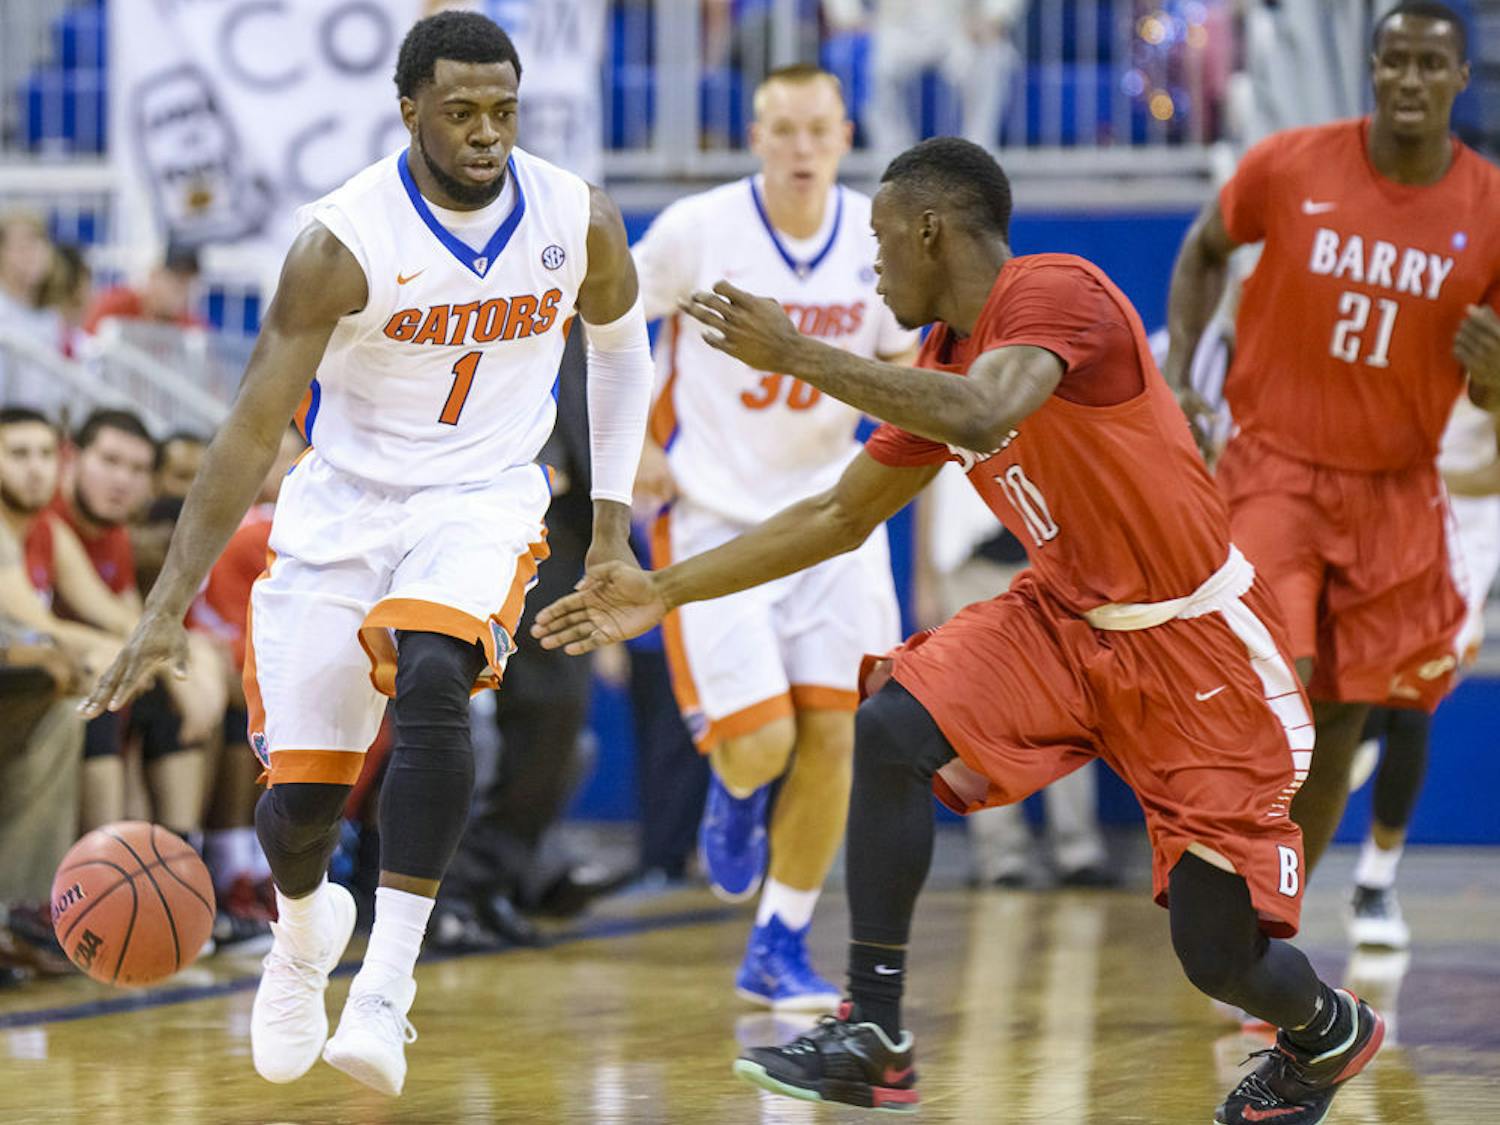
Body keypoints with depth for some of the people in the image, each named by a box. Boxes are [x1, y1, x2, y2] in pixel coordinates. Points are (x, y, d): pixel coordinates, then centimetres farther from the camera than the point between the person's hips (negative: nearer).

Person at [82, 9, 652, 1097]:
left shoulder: (578, 219, -10)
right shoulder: (344, 241, -20)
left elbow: (620, 340, 14)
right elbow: (251, 430, -21)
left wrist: (612, 507, 9)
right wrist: (168, 608, -27)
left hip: (483, 499, 1)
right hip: (341, 506, 0)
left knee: (432, 680, -32)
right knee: (300, 792, 0)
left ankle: (386, 990, -29)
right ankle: (304, 928, 39)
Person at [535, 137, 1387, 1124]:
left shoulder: (1055, 292, -21)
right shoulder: (942, 365, 5)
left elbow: (984, 417, -42)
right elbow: (841, 516, 15)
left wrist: (798, 355, -36)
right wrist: (666, 592, 13)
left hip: (1199, 644, -7)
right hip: (1068, 615, 7)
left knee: (1221, 957, -6)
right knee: (891, 728, -16)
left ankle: (1329, 1031, 30)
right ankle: (873, 1039, -10)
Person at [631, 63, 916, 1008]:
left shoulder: (877, 236, -4)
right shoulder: (699, 229, -14)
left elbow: (901, 363, 11)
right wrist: (635, 443, -5)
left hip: (828, 507, 4)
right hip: (715, 513, -3)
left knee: (833, 731, -3)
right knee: (761, 740, -13)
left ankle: (779, 949, 13)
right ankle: (737, 790, 27)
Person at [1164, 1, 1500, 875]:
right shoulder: (1289, 167, -10)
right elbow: (1205, 251, 11)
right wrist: (1177, 372, 0)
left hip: (1396, 491, 2)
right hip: (1277, 467, -2)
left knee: (1341, 722, 7)